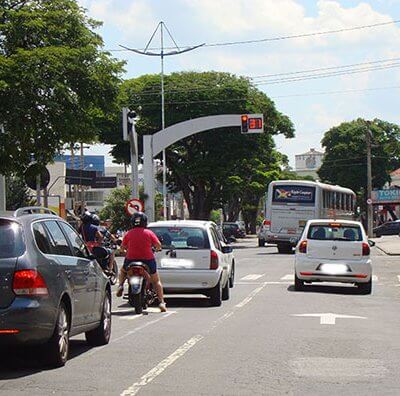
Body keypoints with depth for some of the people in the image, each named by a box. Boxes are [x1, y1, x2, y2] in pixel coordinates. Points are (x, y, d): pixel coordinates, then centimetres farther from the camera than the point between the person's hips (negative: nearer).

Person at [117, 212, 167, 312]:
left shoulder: (128, 233, 0)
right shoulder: (149, 233, -3)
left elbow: (122, 247, 5)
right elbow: (158, 246, -5)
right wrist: (156, 249, 18)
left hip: (131, 260, 1)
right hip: (148, 260, -1)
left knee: (122, 271, 32)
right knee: (156, 281, 15)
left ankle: (121, 286, 6)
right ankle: (161, 302, 5)